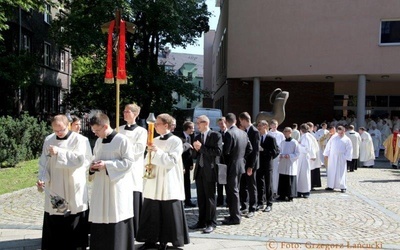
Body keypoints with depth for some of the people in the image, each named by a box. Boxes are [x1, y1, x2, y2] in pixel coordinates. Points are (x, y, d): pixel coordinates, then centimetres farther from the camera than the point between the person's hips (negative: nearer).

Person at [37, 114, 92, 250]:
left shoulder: (80, 140, -6)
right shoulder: (48, 140, 6)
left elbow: (80, 159, -18)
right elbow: (43, 162, 8)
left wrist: (59, 152, -21)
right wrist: (42, 178, -7)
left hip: (74, 190, -3)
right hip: (53, 189, 3)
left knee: (75, 225, 4)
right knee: (53, 225, 8)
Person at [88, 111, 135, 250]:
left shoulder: (122, 140, -12)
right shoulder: (98, 141, 10)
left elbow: (129, 162, -14)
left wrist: (107, 164, -18)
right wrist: (94, 166, -1)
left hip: (117, 187, -7)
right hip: (100, 187, 7)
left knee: (116, 220, -2)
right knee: (100, 219, 9)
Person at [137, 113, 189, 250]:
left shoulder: (176, 141, -7)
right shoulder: (155, 141, 11)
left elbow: (172, 161, -14)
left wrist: (157, 151, -18)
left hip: (168, 185, -6)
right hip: (153, 184, 6)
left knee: (168, 215, 0)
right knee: (152, 214, 10)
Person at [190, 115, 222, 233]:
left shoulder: (216, 135, -5)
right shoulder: (197, 137, 15)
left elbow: (218, 151, -17)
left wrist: (201, 147, -17)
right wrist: (196, 149, -5)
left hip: (209, 170, -6)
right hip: (199, 170, 6)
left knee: (210, 197, -1)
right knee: (201, 198, 11)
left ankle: (211, 223, 7)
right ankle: (202, 222, 20)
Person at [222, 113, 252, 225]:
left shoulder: (229, 133, -18)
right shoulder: (243, 133, 7)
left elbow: (226, 151, -21)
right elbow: (249, 149, 11)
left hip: (232, 166, -8)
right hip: (240, 165, 8)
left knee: (233, 191, 0)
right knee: (234, 190, 18)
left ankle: (235, 217, 6)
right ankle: (235, 214, 27)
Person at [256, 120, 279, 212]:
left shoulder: (271, 138, -7)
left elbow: (275, 152, -13)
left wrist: (263, 150, -17)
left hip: (267, 165, -4)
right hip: (259, 165, 4)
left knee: (268, 185, 5)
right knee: (259, 184, 9)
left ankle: (269, 204, 12)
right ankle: (260, 203, 18)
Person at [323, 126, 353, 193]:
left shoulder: (347, 140, 2)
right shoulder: (333, 137, 9)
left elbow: (349, 150, 0)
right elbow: (328, 145, 11)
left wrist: (346, 158, -8)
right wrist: (326, 154, 7)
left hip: (341, 158, -3)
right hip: (332, 157, 3)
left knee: (341, 173, -4)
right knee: (331, 172, 5)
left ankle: (342, 187, 2)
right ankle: (331, 186, 13)